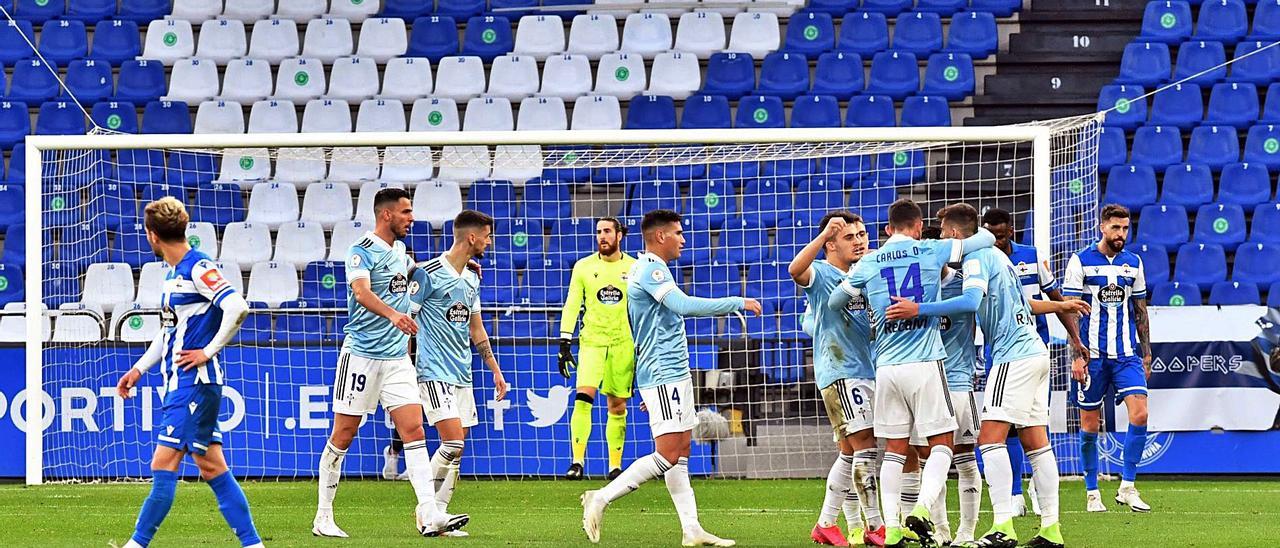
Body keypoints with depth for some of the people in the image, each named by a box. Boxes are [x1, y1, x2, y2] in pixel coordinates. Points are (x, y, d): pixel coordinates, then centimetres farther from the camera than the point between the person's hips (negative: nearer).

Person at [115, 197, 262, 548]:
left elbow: (237, 307, -25)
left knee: (163, 465, -9)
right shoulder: (174, 273, 17)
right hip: (179, 384, 10)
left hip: (195, 382, -10)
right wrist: (139, 368, 25)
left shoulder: (199, 268, -13)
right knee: (212, 468, 8)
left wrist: (209, 351, -19)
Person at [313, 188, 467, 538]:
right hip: (362, 354, -6)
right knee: (342, 436, 0)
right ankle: (323, 517, 9)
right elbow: (361, 291, -28)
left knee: (414, 430, -5)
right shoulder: (362, 251, -10)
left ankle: (429, 515, -12)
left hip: (397, 358, 7)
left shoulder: (399, 250, 13)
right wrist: (393, 315, -45)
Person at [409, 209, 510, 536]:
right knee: (453, 444, -16)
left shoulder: (471, 279, 14)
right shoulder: (428, 274, -11)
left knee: (455, 449, 4)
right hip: (435, 372, -8)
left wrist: (495, 370, 23)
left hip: (462, 375, 8)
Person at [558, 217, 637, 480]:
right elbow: (572, 305, 3)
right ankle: (577, 461, -18)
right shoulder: (584, 267, 4)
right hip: (591, 340, -1)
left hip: (624, 342, 1)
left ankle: (615, 466, 13)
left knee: (618, 406, 5)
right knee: (583, 396, -17)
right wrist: (565, 343, -5)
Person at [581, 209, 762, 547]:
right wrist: (738, 303, -20)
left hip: (674, 374, 11)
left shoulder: (649, 269, 20)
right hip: (663, 376, -11)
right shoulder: (651, 269, -14)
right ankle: (600, 499, -10)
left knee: (681, 454, 6)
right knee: (668, 455, -14)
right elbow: (685, 306, -27)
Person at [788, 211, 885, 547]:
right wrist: (824, 234, -37)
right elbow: (795, 270, -29)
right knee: (866, 446, -13)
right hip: (839, 373, -8)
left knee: (849, 453, 12)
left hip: (867, 371, 8)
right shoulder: (822, 274, -8)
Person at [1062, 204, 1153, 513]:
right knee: (1090, 424, 2)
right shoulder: (1080, 261, -3)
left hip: (1127, 354, 3)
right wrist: (1077, 355, -12)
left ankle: (1127, 487, -3)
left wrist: (1146, 354, 14)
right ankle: (1092, 493, 14)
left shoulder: (1133, 263, 10)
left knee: (1140, 413, -13)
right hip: (1092, 356, -3)